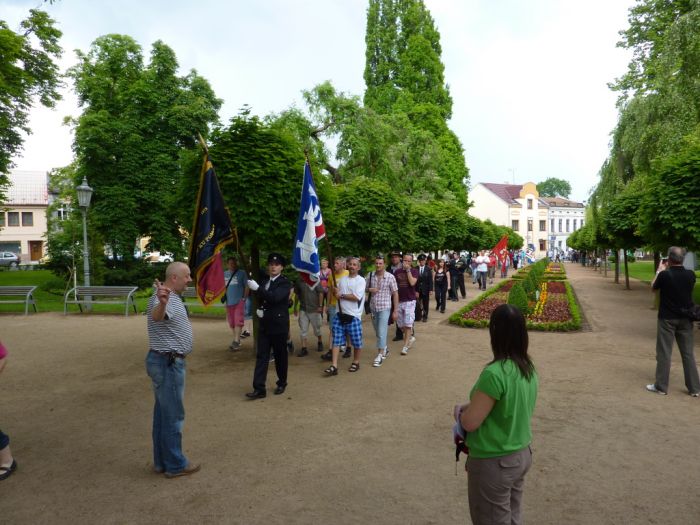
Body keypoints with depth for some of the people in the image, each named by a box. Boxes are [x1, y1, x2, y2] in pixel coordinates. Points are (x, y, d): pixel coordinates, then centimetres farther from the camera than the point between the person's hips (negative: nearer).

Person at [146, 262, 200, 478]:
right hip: (167, 363, -10)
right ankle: (175, 465, 12)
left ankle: (161, 461, 27)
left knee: (163, 413, 16)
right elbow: (156, 316, -45)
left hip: (170, 361, 10)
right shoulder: (162, 298, -20)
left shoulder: (173, 297, 12)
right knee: (173, 415, 0)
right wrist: (162, 303, -66)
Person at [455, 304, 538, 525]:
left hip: (494, 463, -7)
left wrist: (459, 410, -2)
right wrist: (473, 405, 5)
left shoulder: (495, 373, -29)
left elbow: (470, 422, -22)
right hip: (522, 454, 7)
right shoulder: (529, 369, -3)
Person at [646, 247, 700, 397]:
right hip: (685, 318, 4)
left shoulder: (665, 275, -17)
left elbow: (653, 287, 2)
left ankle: (661, 386, 10)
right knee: (688, 353, 11)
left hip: (667, 318, -4)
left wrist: (660, 271, 13)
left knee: (664, 353, 4)